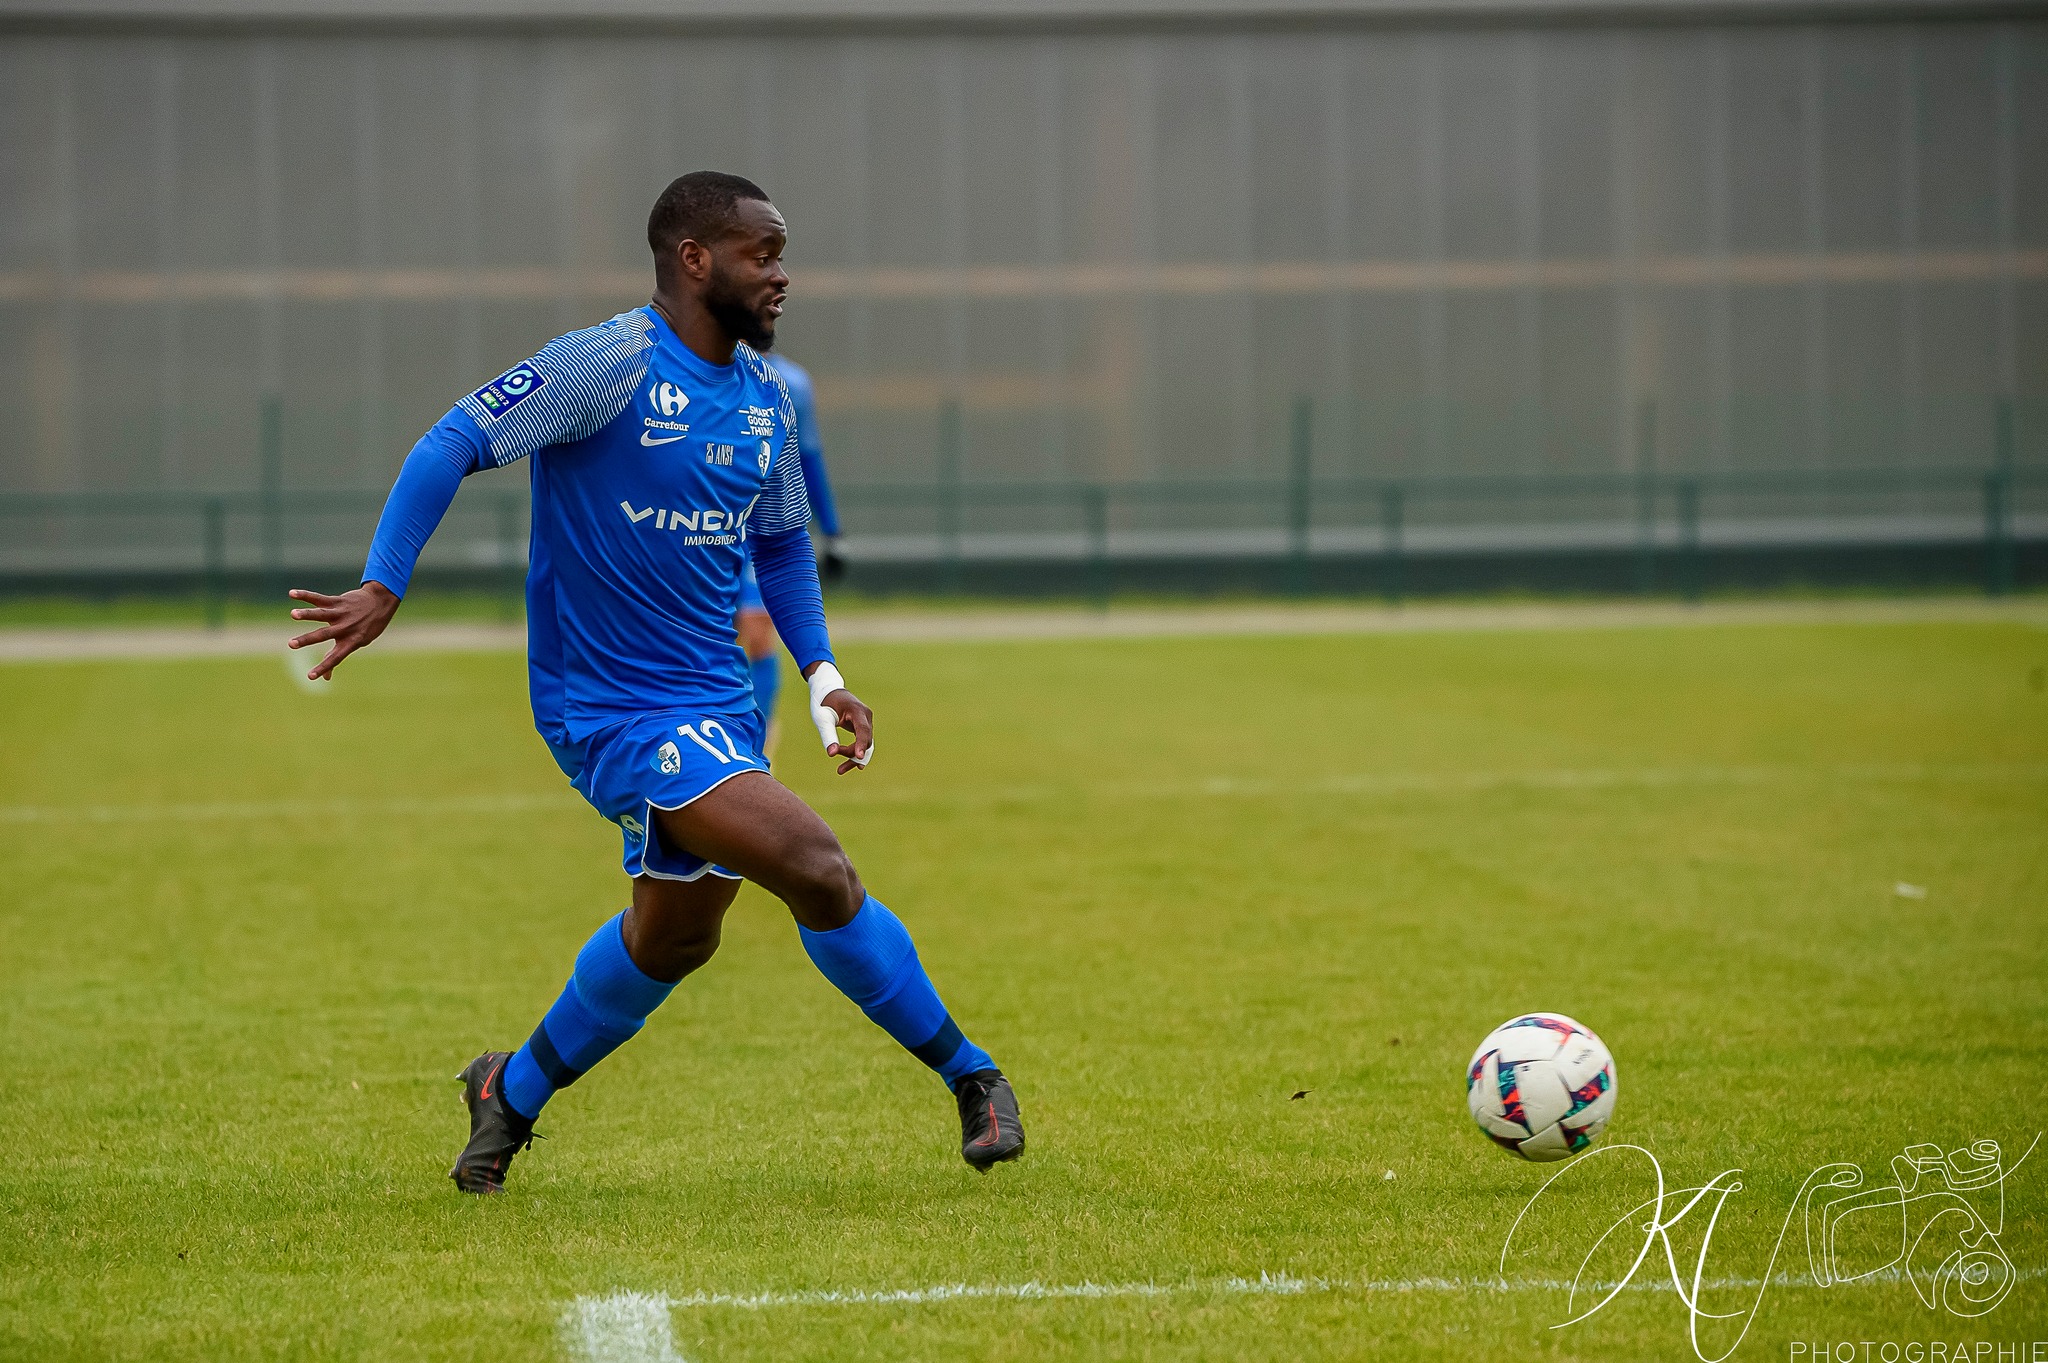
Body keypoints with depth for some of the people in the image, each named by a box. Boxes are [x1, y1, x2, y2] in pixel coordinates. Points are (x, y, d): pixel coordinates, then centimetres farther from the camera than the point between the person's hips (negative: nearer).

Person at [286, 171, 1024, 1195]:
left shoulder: (765, 397, 9)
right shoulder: (613, 363, -15)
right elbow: (456, 444, -16)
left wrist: (820, 673, 9)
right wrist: (384, 588, -25)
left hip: (715, 705, 9)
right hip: (613, 712, -9)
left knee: (674, 935, 21)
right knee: (818, 871, -19)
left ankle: (514, 1094, 43)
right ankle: (970, 1078, -5)